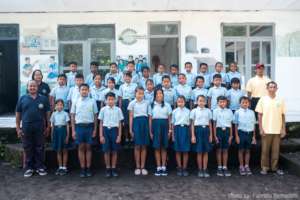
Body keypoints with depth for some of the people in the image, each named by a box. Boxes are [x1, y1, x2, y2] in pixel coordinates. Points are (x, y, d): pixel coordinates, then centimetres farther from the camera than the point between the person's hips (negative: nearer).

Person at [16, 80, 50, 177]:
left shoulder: (43, 99, 5)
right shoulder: (22, 99, 6)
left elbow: (47, 113, 7)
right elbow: (18, 114, 7)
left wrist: (48, 126, 3)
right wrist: (18, 128, 2)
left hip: (40, 128, 0)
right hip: (26, 128, 1)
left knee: (40, 149, 6)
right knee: (28, 149, 8)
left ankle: (40, 167, 17)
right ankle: (29, 168, 18)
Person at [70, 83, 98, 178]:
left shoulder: (92, 101, 4)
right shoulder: (75, 102, 5)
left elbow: (95, 116, 5)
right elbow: (72, 116, 6)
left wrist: (95, 129, 1)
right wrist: (73, 130, 1)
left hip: (89, 126, 0)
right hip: (79, 126, 1)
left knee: (88, 147, 5)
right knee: (81, 147, 5)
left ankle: (88, 169, 12)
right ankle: (82, 169, 12)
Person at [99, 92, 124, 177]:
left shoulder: (118, 110, 3)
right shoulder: (103, 110, 3)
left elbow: (120, 123, 4)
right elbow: (101, 123, 4)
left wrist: (119, 135, -2)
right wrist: (101, 136, -1)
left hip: (114, 130, 0)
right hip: (106, 130, 0)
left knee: (114, 151, 5)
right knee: (107, 151, 4)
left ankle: (114, 169, 16)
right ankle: (108, 169, 16)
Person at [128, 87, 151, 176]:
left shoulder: (147, 103, 8)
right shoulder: (132, 103, 4)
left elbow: (149, 116, 7)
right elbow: (131, 117, 4)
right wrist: (130, 129, -2)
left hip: (145, 123, 2)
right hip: (136, 123, -2)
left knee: (144, 146, 4)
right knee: (137, 146, 0)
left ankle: (143, 167, 12)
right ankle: (137, 167, 10)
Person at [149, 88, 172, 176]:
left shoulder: (167, 105, 6)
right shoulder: (152, 105, 5)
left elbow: (169, 118, 5)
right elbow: (150, 119, 4)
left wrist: (170, 130, -1)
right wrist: (150, 131, 0)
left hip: (164, 125, 1)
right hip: (156, 125, 0)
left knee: (164, 147, 5)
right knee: (157, 147, 2)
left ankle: (164, 167, 13)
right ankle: (158, 167, 10)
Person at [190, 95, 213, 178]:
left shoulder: (208, 111, 9)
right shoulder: (194, 111, 2)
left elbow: (210, 123, 11)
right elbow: (192, 124, 1)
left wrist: (211, 135, 6)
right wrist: (193, 135, -4)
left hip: (206, 130, 2)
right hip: (198, 129, -2)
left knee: (206, 152, 4)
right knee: (199, 152, 1)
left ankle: (205, 170, 12)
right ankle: (200, 170, 12)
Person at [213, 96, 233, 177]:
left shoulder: (229, 111, 6)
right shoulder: (215, 111, 0)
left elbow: (231, 124, 7)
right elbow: (214, 124, 0)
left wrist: (231, 136, 4)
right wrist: (215, 135, -5)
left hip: (227, 130, 2)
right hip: (219, 130, -2)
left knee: (225, 150, 6)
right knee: (219, 150, 4)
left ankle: (225, 167, 15)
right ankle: (219, 168, 13)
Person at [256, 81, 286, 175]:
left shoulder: (280, 100, 3)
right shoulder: (263, 99, -1)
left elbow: (283, 116, 6)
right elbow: (260, 115, 0)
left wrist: (283, 129, 2)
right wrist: (261, 129, -6)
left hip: (277, 130, 2)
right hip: (266, 130, -1)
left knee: (276, 150, 8)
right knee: (265, 150, 5)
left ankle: (274, 167, 21)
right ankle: (265, 167, 17)